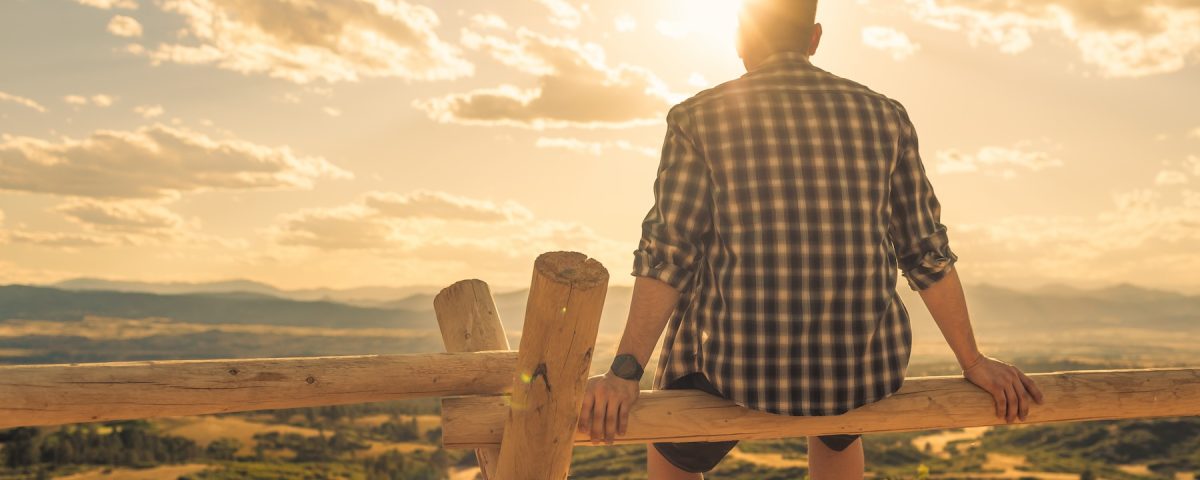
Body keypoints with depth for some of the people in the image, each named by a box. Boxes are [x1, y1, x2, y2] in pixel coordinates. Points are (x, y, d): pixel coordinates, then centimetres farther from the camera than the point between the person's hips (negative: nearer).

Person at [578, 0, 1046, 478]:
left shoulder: (699, 118, -2)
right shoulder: (883, 116, 5)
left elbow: (667, 257, -12)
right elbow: (927, 253, 6)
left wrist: (625, 372, -15)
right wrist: (973, 362, 14)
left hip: (734, 366, -2)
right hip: (861, 370, 3)